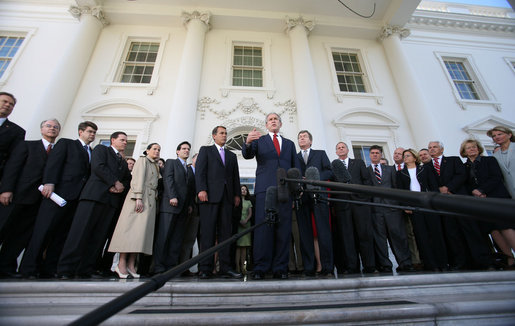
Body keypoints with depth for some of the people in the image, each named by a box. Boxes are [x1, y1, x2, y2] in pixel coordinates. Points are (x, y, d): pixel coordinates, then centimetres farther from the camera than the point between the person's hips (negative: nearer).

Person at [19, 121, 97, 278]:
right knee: (44, 228, -6)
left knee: (63, 232, 3)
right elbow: (54, 162, -2)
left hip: (78, 196, 5)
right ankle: (29, 268, 3)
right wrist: (49, 183, -16)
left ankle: (48, 268, 7)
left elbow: (89, 173, 16)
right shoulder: (66, 143, 12)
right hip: (60, 191, -5)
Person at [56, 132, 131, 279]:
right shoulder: (101, 149, 12)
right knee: (80, 232, -9)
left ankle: (85, 270, 1)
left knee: (99, 236, -1)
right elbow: (98, 167, -5)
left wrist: (120, 187, -1)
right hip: (95, 194, -5)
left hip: (112, 200, 5)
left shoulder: (123, 162, 29)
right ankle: (65, 270, -4)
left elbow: (128, 179, 21)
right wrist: (115, 182, -7)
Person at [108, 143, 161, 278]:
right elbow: (138, 178, -8)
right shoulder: (142, 160, 5)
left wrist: (156, 196, 6)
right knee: (130, 227, -9)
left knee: (141, 229, -1)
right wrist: (138, 197, -18)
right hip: (139, 196, -6)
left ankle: (131, 264, -1)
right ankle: (121, 263, -6)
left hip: (150, 200, 7)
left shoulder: (156, 166, 26)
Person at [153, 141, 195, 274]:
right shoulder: (171, 162, 11)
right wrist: (173, 196, -17)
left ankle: (171, 266, 4)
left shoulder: (190, 169, 26)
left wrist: (191, 204, 6)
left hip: (184, 207, 5)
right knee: (164, 236, -7)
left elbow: (192, 188, 19)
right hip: (170, 204, -5)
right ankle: (159, 266, -2)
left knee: (177, 238, 1)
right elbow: (167, 179, -4)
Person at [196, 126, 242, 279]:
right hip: (210, 195, -4)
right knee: (208, 231, -4)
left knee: (226, 232, 1)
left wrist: (237, 194, 7)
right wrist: (201, 189, -13)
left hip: (227, 197, 4)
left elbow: (235, 176, 19)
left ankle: (225, 268, 4)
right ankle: (205, 268, 1)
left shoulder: (232, 155, 25)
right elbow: (200, 171, 1)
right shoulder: (205, 150, 14)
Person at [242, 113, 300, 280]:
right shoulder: (259, 140, 16)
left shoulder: (289, 144, 23)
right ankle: (260, 268, -1)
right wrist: (248, 143, -23)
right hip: (265, 188, -2)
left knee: (284, 227, 0)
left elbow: (296, 167, 19)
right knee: (263, 227, -8)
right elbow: (247, 155, -1)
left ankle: (280, 268, 7)